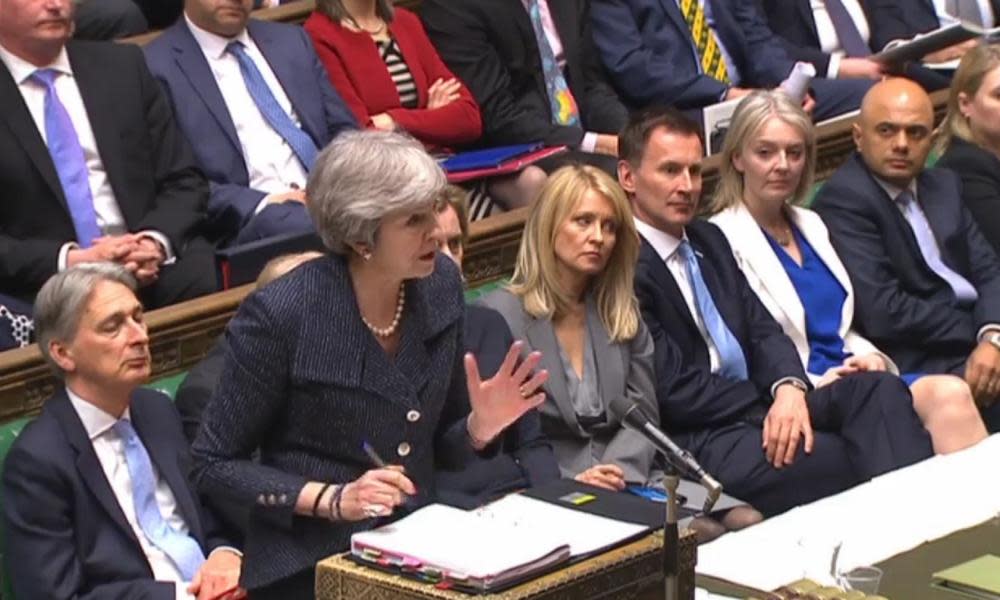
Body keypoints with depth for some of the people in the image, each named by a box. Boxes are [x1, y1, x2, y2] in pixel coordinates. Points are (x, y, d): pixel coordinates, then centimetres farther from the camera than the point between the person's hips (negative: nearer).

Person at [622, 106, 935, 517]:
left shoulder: (709, 239, 19)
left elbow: (762, 329, 13)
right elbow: (675, 390, -13)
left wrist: (790, 388, -10)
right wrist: (773, 402, -10)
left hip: (759, 408, 8)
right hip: (701, 439, -8)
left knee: (880, 389, -19)